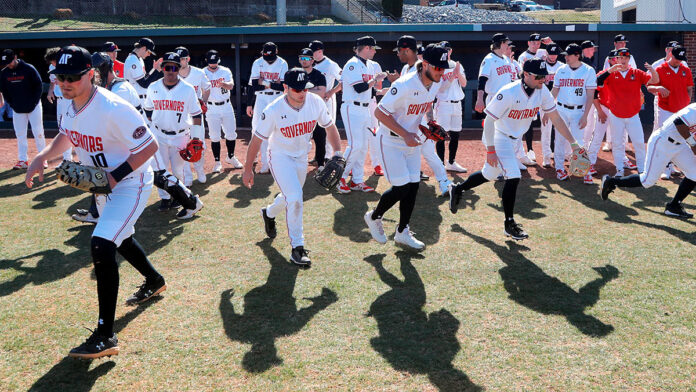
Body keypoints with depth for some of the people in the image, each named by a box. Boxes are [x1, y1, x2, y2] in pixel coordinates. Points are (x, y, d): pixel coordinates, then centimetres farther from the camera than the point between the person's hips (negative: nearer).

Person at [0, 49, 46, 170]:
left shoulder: (29, 69, -11)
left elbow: (39, 86, -6)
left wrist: (33, 103, -10)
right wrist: (11, 104, 3)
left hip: (33, 107, -4)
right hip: (17, 109, 4)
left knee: (38, 133, -3)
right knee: (20, 135, 4)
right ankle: (22, 160, 10)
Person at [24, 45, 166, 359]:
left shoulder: (113, 110, -30)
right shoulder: (71, 106, -5)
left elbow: (150, 146, -25)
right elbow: (66, 136, 16)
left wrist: (115, 176, -28)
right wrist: (41, 158, -1)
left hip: (131, 184, -9)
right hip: (103, 184, 9)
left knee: (101, 245, -22)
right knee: (119, 238, 26)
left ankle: (105, 336, -19)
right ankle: (154, 281, 56)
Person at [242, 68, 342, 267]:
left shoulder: (316, 102, -16)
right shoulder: (273, 110, -26)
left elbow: (330, 127, -1)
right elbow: (256, 140, -16)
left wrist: (338, 153, -13)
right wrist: (248, 169, -11)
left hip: (302, 157, 5)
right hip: (280, 157, -5)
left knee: (291, 197, 21)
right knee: (294, 198, -20)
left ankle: (269, 213, 55)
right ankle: (297, 247, -8)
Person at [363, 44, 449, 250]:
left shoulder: (436, 83, -4)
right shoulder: (404, 86, -28)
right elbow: (380, 112, -24)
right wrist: (405, 134, -26)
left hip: (412, 140, 7)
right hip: (391, 141, -7)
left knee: (413, 186, 6)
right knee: (401, 188, -9)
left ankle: (402, 233, 21)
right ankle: (374, 217, 19)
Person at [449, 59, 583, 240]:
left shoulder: (542, 91, -7)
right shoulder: (508, 93, -26)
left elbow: (555, 118, -1)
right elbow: (489, 120, -22)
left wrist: (573, 142, -9)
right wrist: (490, 150, -26)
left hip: (513, 139, 7)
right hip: (498, 137, -7)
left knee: (490, 174, 18)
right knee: (513, 176, -16)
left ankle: (458, 189, 41)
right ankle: (509, 224, -4)